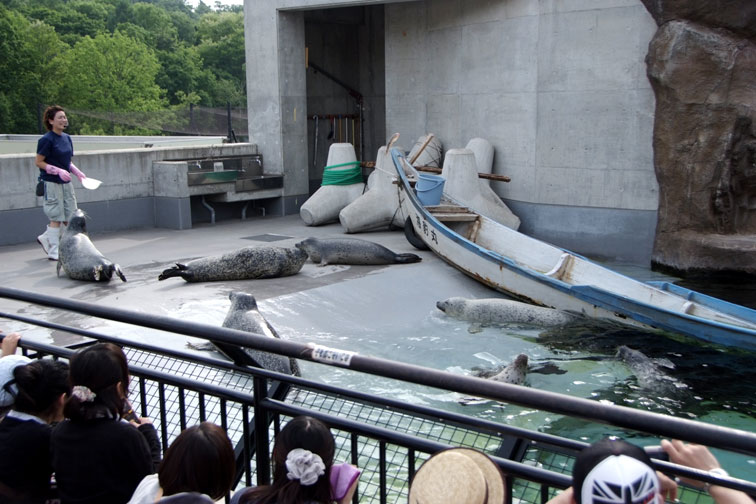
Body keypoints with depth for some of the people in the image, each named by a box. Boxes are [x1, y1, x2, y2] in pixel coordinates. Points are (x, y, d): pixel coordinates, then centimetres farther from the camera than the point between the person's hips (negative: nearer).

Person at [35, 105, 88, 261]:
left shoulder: (66, 138, 10)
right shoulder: (47, 139, -11)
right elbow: (38, 162, -11)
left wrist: (77, 172, 5)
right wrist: (58, 171, -20)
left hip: (66, 182, 7)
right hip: (51, 183, -7)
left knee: (70, 217, 7)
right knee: (56, 218, -2)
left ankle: (45, 238, 27)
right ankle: (53, 252, 8)